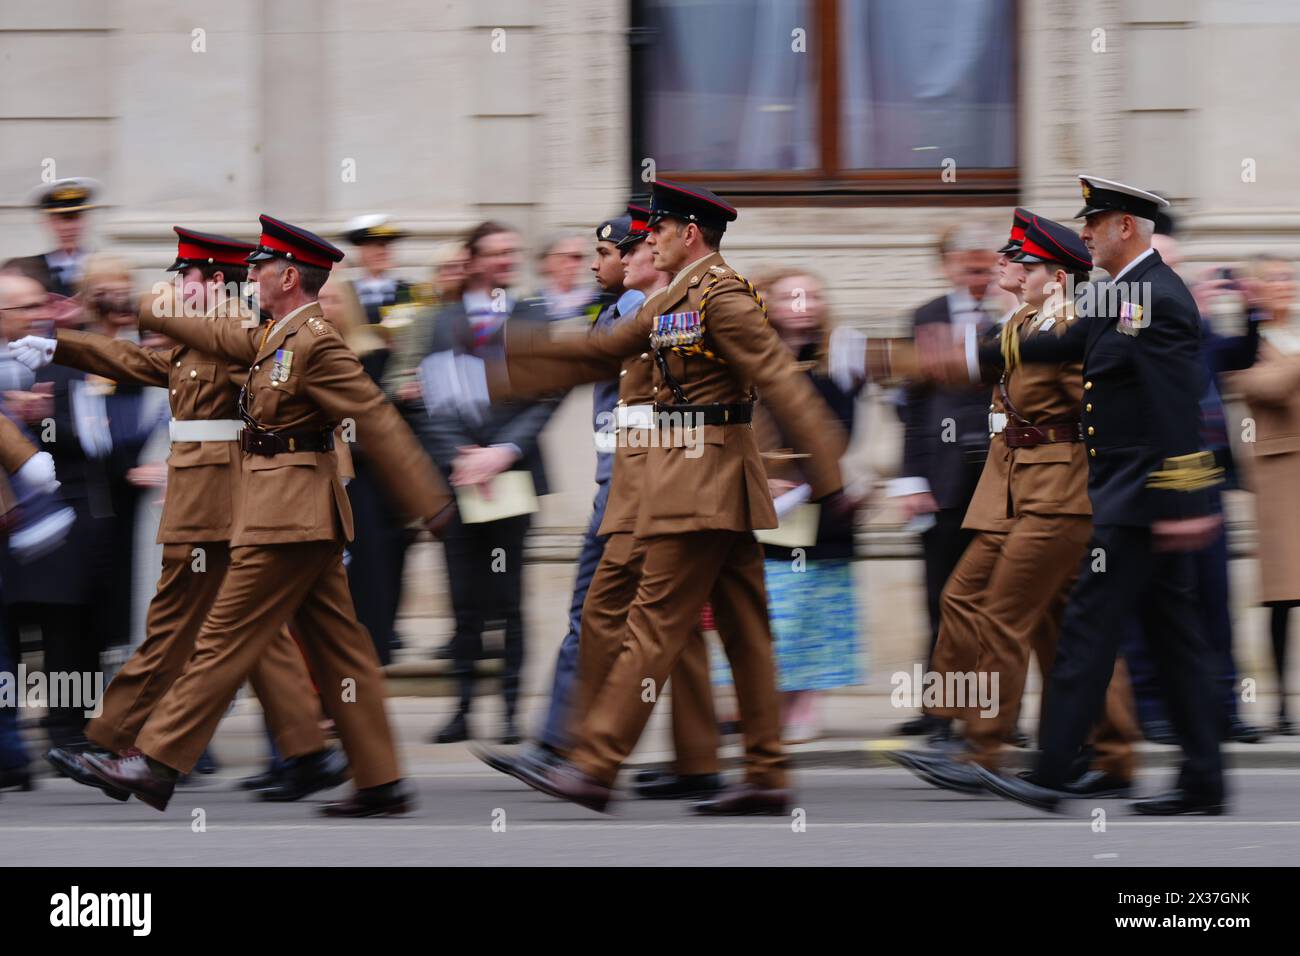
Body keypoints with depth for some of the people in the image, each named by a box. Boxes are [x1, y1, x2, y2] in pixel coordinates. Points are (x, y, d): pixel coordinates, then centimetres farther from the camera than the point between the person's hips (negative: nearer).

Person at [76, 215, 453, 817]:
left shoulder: (316, 344, -16)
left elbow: (378, 422, -18)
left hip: (287, 514, -10)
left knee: (224, 637, -5)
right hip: (296, 515, 10)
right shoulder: (279, 337, 13)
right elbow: (224, 340, 30)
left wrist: (428, 504, -20)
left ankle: (157, 765, -1)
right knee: (338, 647, 8)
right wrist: (151, 318, 38)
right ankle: (380, 784, 9)